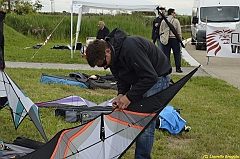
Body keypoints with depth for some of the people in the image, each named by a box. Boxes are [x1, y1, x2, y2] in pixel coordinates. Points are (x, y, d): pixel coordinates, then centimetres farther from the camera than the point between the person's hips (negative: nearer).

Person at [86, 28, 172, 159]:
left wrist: (129, 96, -30)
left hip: (156, 77, -9)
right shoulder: (114, 55, -6)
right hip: (140, 78, 9)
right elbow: (122, 78, 7)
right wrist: (121, 94, -12)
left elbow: (151, 77, -34)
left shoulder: (129, 48, -35)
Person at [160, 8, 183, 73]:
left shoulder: (163, 21, 7)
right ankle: (178, 68, 1)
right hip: (174, 39, -3)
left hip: (165, 40, 3)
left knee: (166, 54, 6)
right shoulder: (176, 21, -3)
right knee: (177, 54, 3)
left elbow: (161, 31, 9)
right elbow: (179, 32, -3)